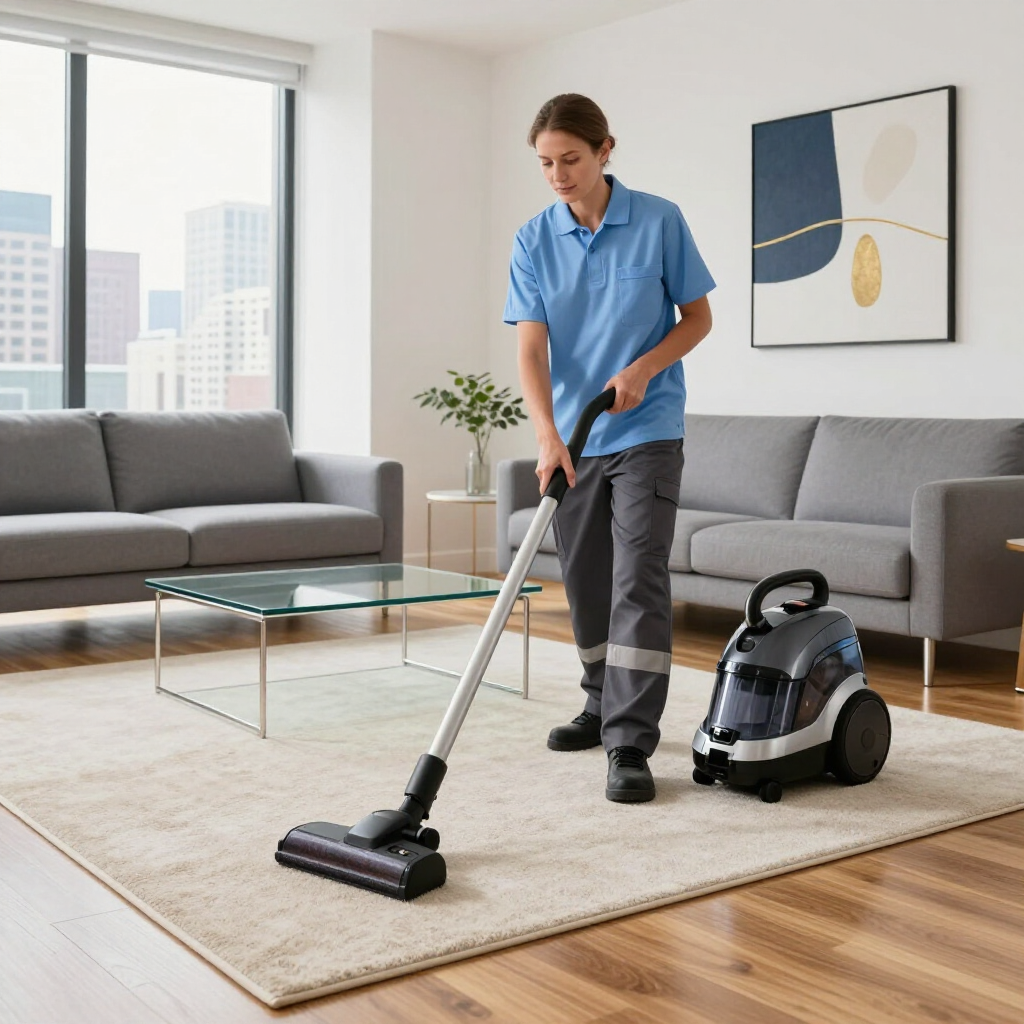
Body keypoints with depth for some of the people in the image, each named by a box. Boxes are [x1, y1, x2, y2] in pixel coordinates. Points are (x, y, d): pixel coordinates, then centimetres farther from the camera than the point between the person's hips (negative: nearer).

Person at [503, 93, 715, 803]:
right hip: (574, 438, 4)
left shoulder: (660, 222, -6)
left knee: (639, 581, -12)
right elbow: (532, 347, -8)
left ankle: (631, 745, -11)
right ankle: (605, 705, 32)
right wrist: (548, 437, -22)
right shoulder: (533, 241, 0)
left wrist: (643, 368, -17)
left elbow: (698, 317, 1)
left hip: (647, 433, -3)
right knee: (585, 584, 12)